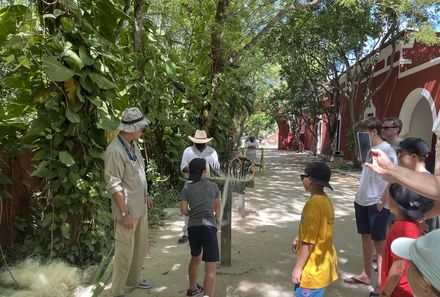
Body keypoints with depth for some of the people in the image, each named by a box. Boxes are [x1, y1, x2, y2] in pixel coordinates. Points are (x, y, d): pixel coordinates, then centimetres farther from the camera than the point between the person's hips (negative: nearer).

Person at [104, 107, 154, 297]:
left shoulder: (133, 144, 6)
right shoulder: (115, 151, -22)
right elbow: (114, 186, -22)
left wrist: (146, 196, 18)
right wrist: (125, 212, -21)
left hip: (141, 207, 9)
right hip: (128, 210, -9)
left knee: (140, 247, 22)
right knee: (125, 252, 4)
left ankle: (134, 279, 42)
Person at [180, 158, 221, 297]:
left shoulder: (186, 188, 6)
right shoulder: (213, 186, 6)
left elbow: (183, 211, 5)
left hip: (192, 227, 4)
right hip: (208, 226, -4)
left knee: (195, 257, 28)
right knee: (211, 267, -4)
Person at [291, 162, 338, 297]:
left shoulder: (313, 204, -25)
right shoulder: (324, 199, 3)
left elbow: (309, 242, -24)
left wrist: (298, 268, -17)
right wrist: (298, 238, 23)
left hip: (313, 269, -9)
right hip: (323, 263, 9)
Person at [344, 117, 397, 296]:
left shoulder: (387, 150, -13)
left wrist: (382, 200, -17)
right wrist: (360, 194, 14)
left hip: (377, 203, -8)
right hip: (362, 201, 8)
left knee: (379, 241, -1)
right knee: (366, 237, 15)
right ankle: (366, 275, 29)